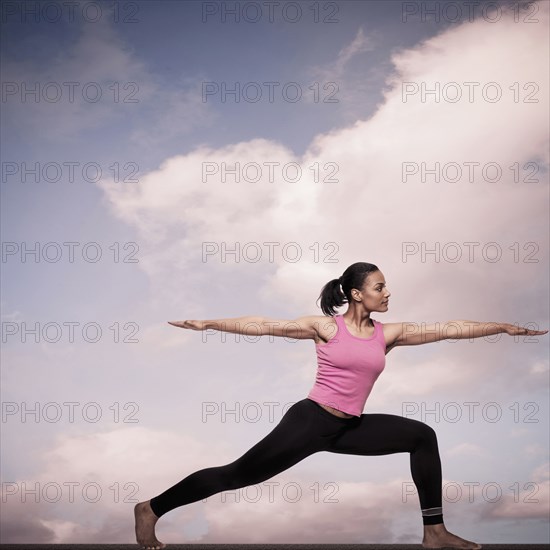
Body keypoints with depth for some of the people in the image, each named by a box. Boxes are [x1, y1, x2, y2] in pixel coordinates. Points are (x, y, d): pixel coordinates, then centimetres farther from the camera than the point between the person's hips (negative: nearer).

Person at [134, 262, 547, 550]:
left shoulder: (388, 333, 6)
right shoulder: (326, 326, -6)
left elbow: (449, 329, 5)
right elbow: (265, 325, -7)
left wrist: (503, 326, 6)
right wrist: (209, 323, -10)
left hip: (350, 428, 6)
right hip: (311, 421, -6)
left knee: (423, 436, 1)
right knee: (238, 474, -7)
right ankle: (151, 509, 7)